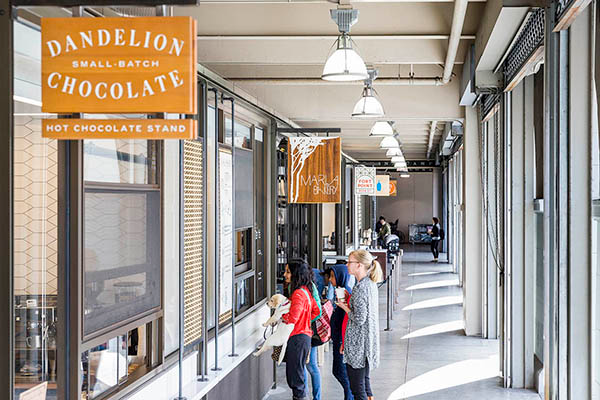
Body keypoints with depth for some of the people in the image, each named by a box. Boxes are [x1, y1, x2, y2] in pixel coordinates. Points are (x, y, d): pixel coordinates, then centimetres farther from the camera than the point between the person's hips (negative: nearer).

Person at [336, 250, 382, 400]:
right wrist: (349, 301, 12)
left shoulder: (360, 288, -20)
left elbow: (359, 319, -22)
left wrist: (345, 307, -7)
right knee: (365, 383, 17)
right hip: (369, 342, 10)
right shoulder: (371, 284, 9)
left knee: (357, 388, -2)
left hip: (358, 345, -10)